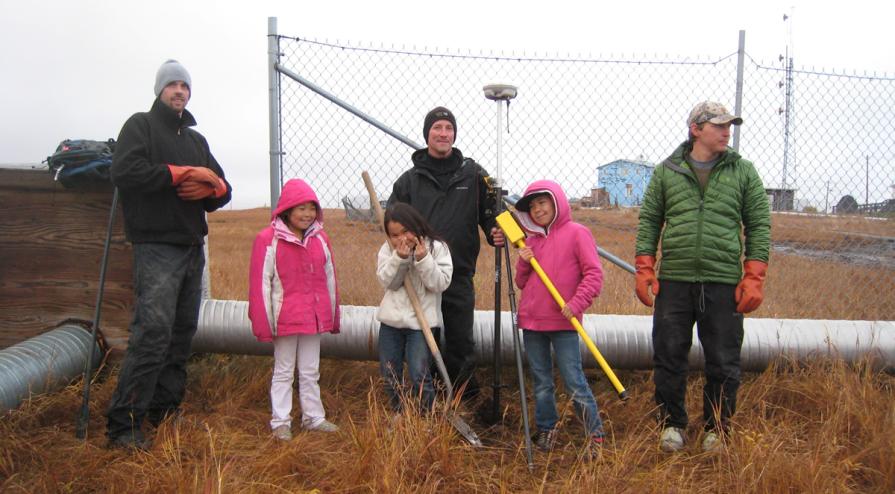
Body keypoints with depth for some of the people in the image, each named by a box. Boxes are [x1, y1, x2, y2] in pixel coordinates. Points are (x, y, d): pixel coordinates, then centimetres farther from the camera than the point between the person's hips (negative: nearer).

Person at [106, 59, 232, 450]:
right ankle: (124, 424, -9)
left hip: (193, 248, 7)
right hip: (157, 246, -7)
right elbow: (124, 172, -15)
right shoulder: (141, 125, 4)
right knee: (153, 331, -15)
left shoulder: (197, 140, 23)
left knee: (182, 332, 8)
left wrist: (210, 187, -5)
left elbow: (222, 190, 19)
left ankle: (165, 409, 18)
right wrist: (183, 173, -12)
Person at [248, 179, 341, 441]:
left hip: (315, 318, 4)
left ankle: (314, 417, 27)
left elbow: (329, 279, 11)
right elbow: (260, 284, -11)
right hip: (285, 319, -4)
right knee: (283, 372, 10)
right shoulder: (268, 239, -11)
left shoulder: (320, 239, 4)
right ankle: (280, 422, 20)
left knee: (311, 372, 16)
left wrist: (333, 316, 13)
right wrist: (263, 323, -12)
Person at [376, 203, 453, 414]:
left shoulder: (436, 247, -7)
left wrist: (423, 260, -24)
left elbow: (441, 283, -14)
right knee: (389, 373, 13)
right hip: (391, 319, 4)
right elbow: (387, 281, -10)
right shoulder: (388, 249, 1)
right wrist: (399, 258, -24)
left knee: (419, 375, -6)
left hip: (421, 321, -4)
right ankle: (397, 412, 31)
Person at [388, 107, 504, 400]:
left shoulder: (473, 174, 5)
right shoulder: (410, 179, 7)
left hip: (459, 275, -1)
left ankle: (464, 400, 20)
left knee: (461, 341, 6)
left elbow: (490, 214, 9)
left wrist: (495, 234, -11)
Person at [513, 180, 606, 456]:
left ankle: (595, 434, 10)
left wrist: (577, 302, -19)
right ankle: (546, 431, 25)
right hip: (531, 321, 6)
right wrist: (523, 263, -3)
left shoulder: (576, 233, -4)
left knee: (574, 381, -3)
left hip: (563, 322, -5)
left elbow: (594, 273, -9)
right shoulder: (532, 239, 13)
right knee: (541, 383, 13)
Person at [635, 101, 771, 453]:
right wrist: (645, 271, 0)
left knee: (723, 364, 7)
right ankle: (672, 424, 24)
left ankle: (716, 429, 25)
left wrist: (753, 279, -4)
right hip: (674, 282, 0)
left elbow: (759, 226, 5)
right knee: (668, 358, 6)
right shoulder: (666, 172, 7)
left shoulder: (743, 172, 6)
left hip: (724, 284, 0)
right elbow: (649, 222, 8)